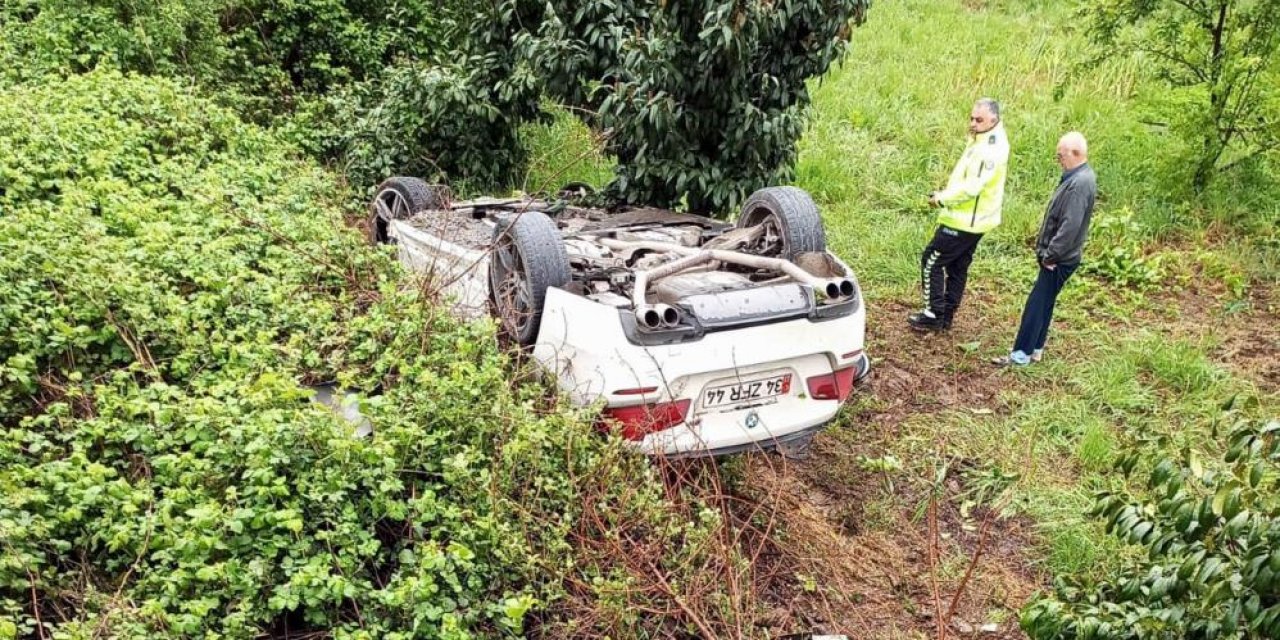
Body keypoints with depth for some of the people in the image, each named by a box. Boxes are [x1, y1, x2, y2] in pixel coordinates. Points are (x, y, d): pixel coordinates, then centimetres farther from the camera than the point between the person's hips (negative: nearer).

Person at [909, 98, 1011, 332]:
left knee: (932, 261, -3)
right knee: (957, 268, 15)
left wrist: (942, 199, -17)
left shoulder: (990, 149, -23)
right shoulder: (983, 141, 10)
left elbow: (972, 187, -29)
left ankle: (934, 315, 3)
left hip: (965, 221, -10)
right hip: (971, 219, 10)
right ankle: (946, 317, 24)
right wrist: (945, 195, 2)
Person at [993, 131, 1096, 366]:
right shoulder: (1078, 176, 10)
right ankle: (1035, 349, 25)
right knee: (1044, 303, 16)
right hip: (1058, 256, 10)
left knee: (1037, 304, -4)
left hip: (1060, 259, -10)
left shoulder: (1080, 183, -23)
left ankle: (1022, 354, 3)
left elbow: (1070, 226, -28)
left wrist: (1050, 255, -20)